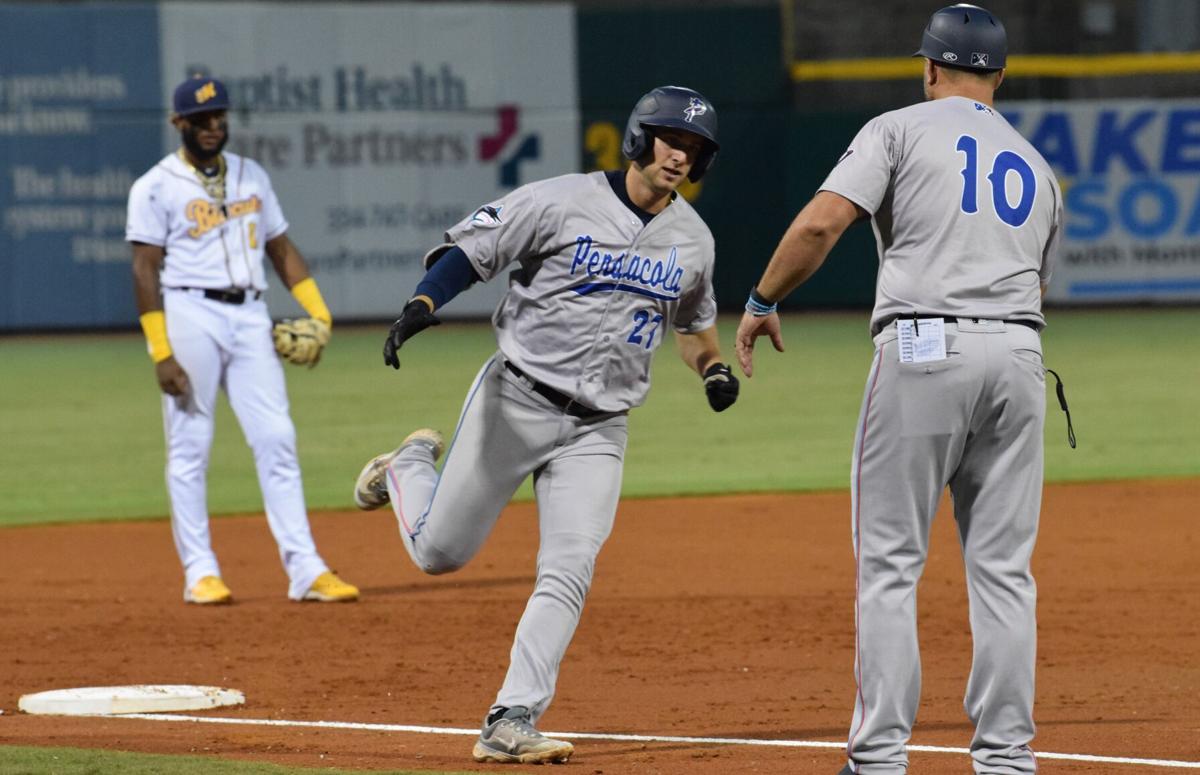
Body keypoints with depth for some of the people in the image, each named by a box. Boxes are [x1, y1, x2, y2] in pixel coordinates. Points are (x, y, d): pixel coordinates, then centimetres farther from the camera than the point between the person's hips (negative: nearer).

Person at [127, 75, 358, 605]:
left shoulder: (251, 177, 15)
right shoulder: (156, 187, -2)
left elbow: (281, 248, 19)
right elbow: (145, 271, -6)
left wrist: (318, 313, 6)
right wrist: (161, 353, -14)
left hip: (250, 317, 5)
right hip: (191, 314, -5)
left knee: (276, 438, -2)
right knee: (190, 446, -2)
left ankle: (305, 569, -3)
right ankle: (199, 572, 5)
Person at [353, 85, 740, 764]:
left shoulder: (693, 239, 6)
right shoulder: (562, 203, -10)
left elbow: (695, 318, 24)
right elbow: (468, 250, -9)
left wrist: (716, 368, 5)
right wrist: (422, 305, -26)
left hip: (598, 429, 3)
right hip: (517, 402, -3)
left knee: (569, 572, -11)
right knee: (440, 551, 5)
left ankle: (511, 724, -9)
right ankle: (409, 469, 39)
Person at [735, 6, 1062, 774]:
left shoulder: (901, 130, 5)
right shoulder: (1036, 166, 22)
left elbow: (821, 222, -8)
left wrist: (762, 302, 3)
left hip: (923, 345, -4)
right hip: (1018, 354, 4)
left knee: (890, 563, -1)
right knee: (1003, 566, 7)